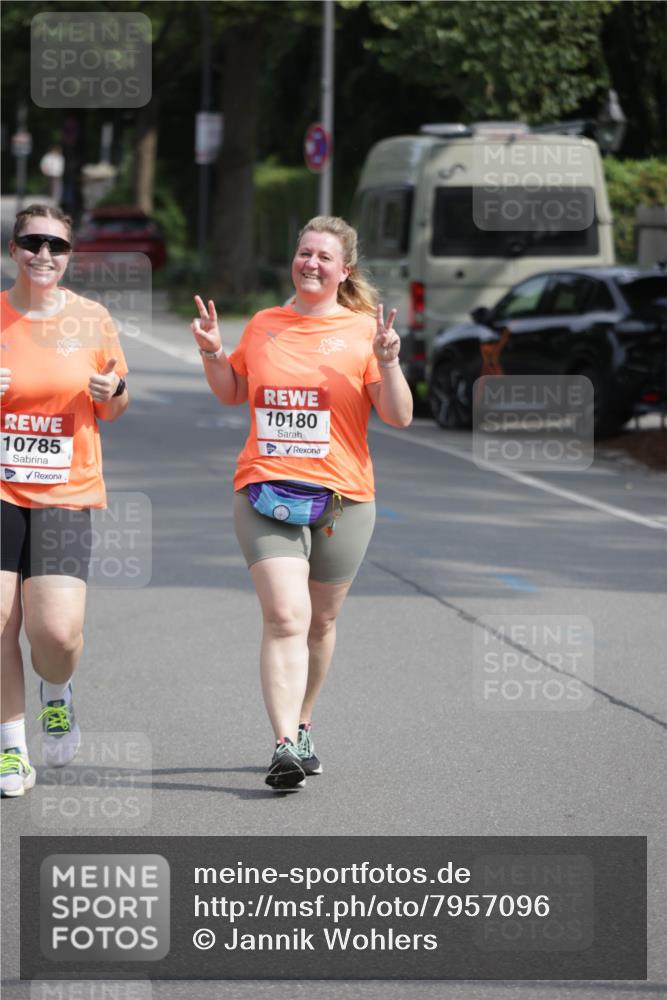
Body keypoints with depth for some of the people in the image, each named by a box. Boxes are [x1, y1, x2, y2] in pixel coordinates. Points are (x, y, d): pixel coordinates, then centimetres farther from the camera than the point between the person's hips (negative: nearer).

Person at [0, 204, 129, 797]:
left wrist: (114, 391, -8)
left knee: (57, 631, -13)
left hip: (67, 493, 0)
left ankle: (58, 697, 22)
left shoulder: (91, 320, 3)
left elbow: (111, 412, 15)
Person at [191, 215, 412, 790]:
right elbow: (232, 394, 25)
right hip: (266, 492, 0)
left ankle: (302, 725, 33)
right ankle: (285, 745, -23)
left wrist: (387, 363, -18)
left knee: (320, 621, 12)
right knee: (285, 617, -15)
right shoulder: (263, 326, 11)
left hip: (342, 498, 0)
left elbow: (399, 417, -2)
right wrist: (213, 354, 8)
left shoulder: (364, 330, 2)